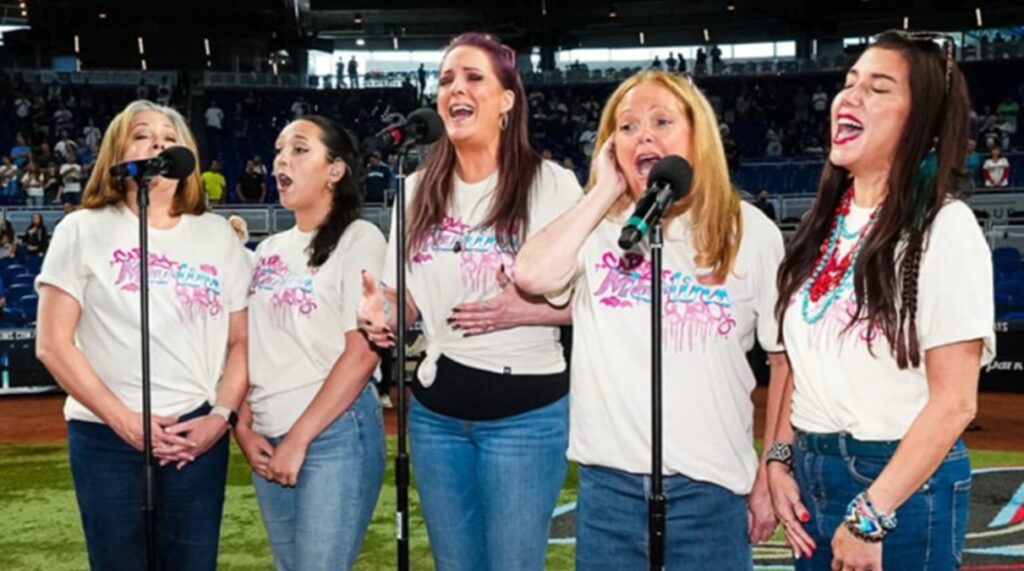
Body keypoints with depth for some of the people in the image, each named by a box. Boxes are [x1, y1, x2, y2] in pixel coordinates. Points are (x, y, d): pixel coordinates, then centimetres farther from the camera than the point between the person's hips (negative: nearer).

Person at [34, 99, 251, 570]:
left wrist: (221, 416, -6)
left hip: (199, 434, 2)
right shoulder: (83, 230, 1)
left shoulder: (218, 235, 8)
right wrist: (125, 421, -10)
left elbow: (240, 340, 9)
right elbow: (53, 344, -4)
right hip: (107, 436, -2)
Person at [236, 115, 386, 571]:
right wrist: (244, 427, 2)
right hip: (268, 440, 6)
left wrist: (298, 439, -14)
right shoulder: (268, 250, 13)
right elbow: (248, 347, 15)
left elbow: (362, 353, -13)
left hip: (335, 434, -6)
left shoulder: (359, 239, -5)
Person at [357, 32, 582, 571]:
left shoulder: (552, 184, -9)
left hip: (525, 412, -5)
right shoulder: (418, 190, 6)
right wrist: (382, 309, -8)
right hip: (435, 409, 5)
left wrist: (526, 310, -21)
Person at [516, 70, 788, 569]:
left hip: (711, 484, -1)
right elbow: (533, 275, -18)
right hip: (608, 480, 1)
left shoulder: (750, 232, 0)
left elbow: (784, 359, 4)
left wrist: (769, 476, 3)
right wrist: (604, 191, -8)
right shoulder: (596, 228, 2)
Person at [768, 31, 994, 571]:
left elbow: (954, 401, -17)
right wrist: (781, 460, 2)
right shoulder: (824, 223, 7)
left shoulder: (944, 228, -12)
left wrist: (870, 516, -18)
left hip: (901, 484, -6)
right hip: (809, 472, 6)